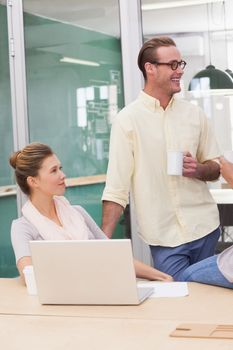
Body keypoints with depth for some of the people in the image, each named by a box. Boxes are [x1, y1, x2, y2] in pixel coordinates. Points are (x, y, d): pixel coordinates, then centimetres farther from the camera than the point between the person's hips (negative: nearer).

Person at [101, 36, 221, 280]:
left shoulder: (194, 114, 6)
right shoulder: (128, 120, -7)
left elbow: (215, 168, 14)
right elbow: (116, 188, -9)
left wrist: (199, 169, -9)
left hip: (206, 228, 4)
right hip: (165, 237, -4)